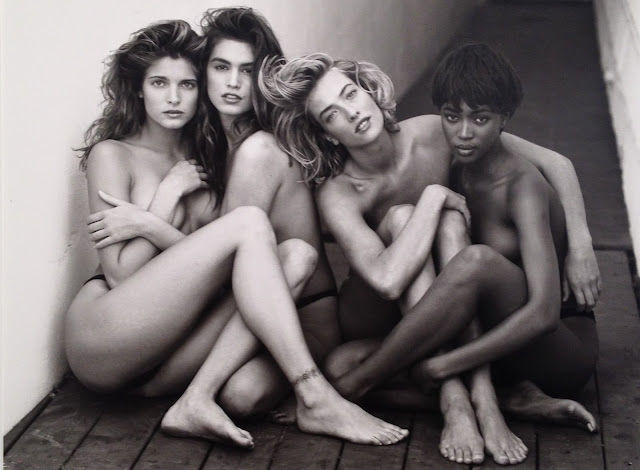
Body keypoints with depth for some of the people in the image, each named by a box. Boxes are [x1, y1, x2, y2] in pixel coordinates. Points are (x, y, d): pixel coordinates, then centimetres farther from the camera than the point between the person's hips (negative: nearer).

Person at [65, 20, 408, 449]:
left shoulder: (201, 158, 17)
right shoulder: (112, 153, 0)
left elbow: (215, 258, 3)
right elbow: (121, 274, -9)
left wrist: (148, 225, -12)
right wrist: (170, 193, -8)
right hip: (102, 338, -6)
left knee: (298, 254, -15)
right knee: (249, 222, -22)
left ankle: (198, 400, -29)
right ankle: (314, 401, -28)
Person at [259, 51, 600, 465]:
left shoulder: (434, 135, -16)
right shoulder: (338, 194, -23)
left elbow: (554, 163, -10)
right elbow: (387, 279, -40)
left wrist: (580, 245, -18)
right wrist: (433, 196, -32)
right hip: (378, 316, -2)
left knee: (451, 220, -28)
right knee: (400, 217, -30)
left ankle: (483, 396, -35)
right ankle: (454, 402, -38)